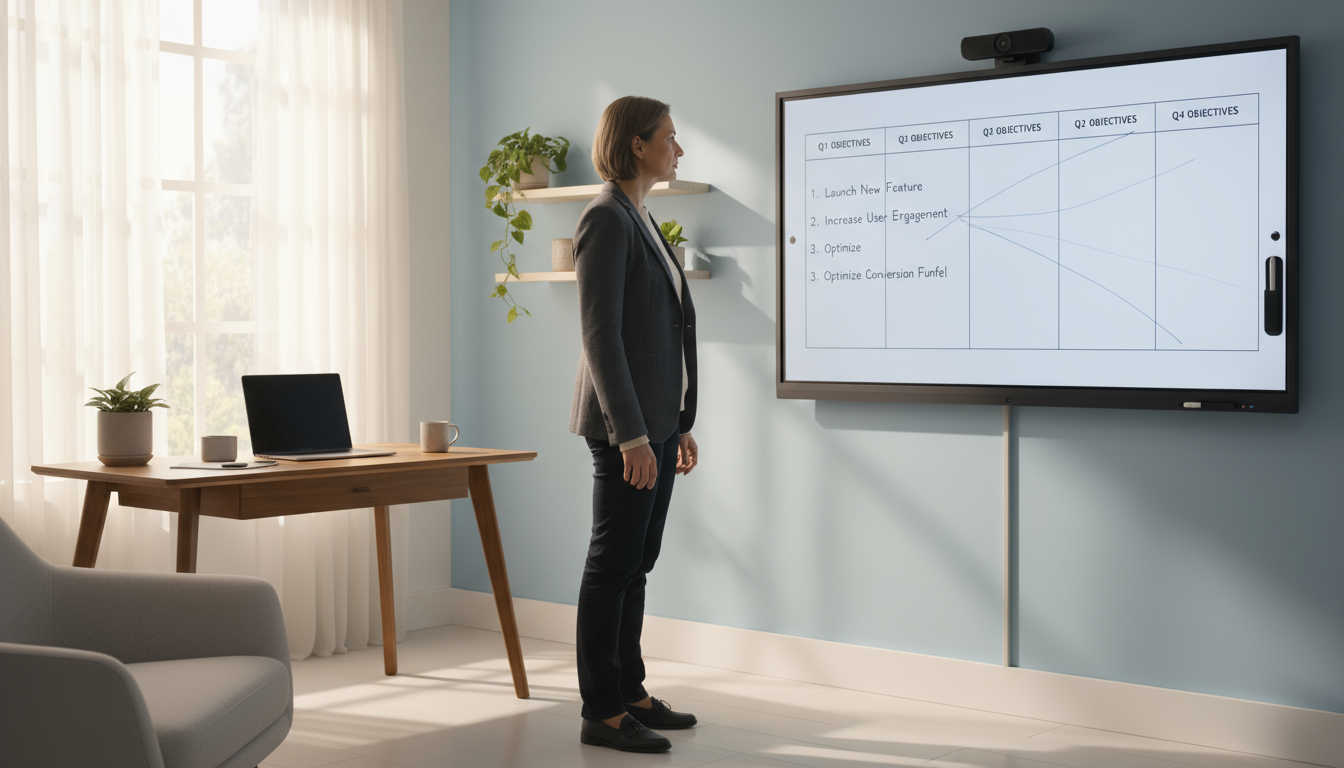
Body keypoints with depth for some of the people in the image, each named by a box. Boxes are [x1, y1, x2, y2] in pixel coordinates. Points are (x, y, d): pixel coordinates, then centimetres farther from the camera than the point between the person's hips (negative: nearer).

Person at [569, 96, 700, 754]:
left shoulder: (642, 222, 17)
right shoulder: (606, 219, -12)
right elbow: (600, 335, -19)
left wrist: (680, 425, 19)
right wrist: (631, 434, -22)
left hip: (658, 420, 9)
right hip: (626, 423, -9)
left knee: (637, 562, 14)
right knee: (613, 564, -3)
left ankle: (630, 692, 23)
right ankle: (601, 714, 5)